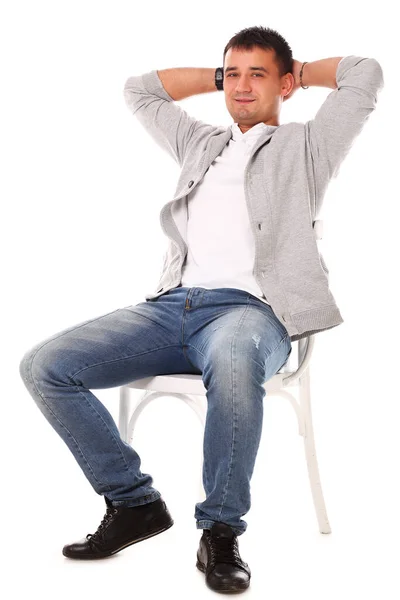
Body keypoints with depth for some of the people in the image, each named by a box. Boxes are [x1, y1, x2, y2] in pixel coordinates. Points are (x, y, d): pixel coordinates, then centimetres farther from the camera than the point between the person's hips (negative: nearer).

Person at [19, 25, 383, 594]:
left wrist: (302, 72, 26)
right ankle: (134, 502, -2)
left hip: (250, 307, -5)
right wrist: (217, 76, 39)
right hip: (171, 306, 5)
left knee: (232, 365, -43)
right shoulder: (201, 143, 32)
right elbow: (140, 89, 42)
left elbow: (366, 73, 10)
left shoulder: (306, 147, 19)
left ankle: (221, 530, -21)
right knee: (44, 367, -14)